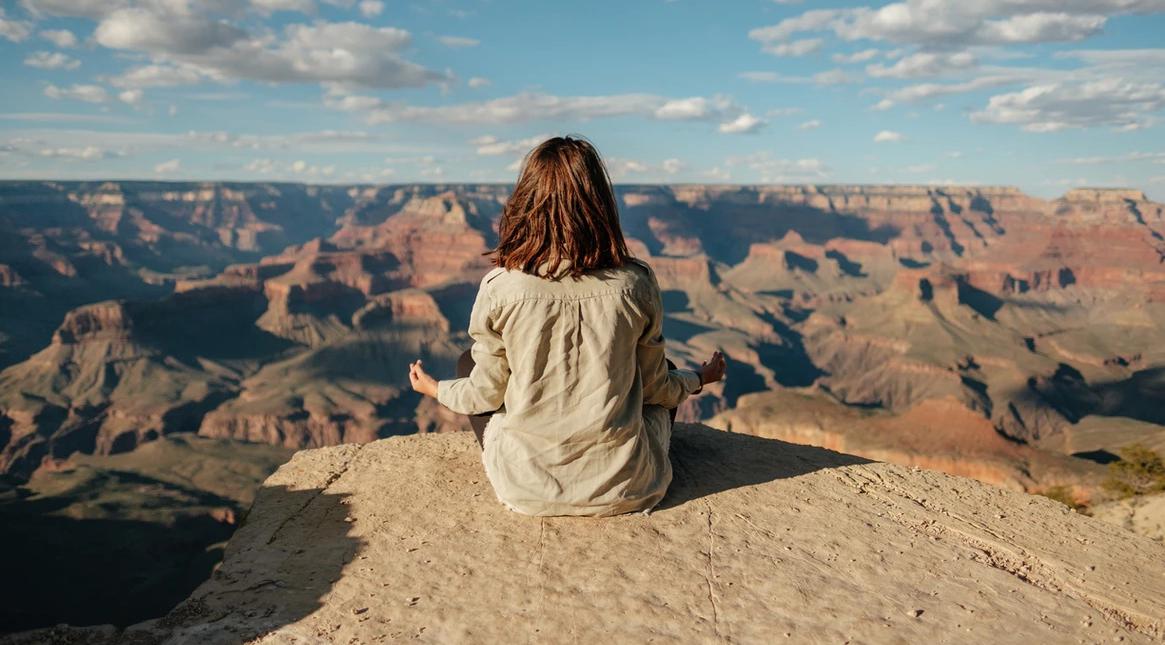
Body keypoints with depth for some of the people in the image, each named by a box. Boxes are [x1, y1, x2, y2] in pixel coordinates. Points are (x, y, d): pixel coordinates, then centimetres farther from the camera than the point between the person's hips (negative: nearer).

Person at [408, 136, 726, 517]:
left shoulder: (501, 288, -15)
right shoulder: (636, 284, -13)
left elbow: (486, 394, -3)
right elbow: (654, 387, 1)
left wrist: (436, 389, 20)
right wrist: (699, 379, 24)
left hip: (527, 489, -1)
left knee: (469, 362, 23)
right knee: (667, 375, 30)